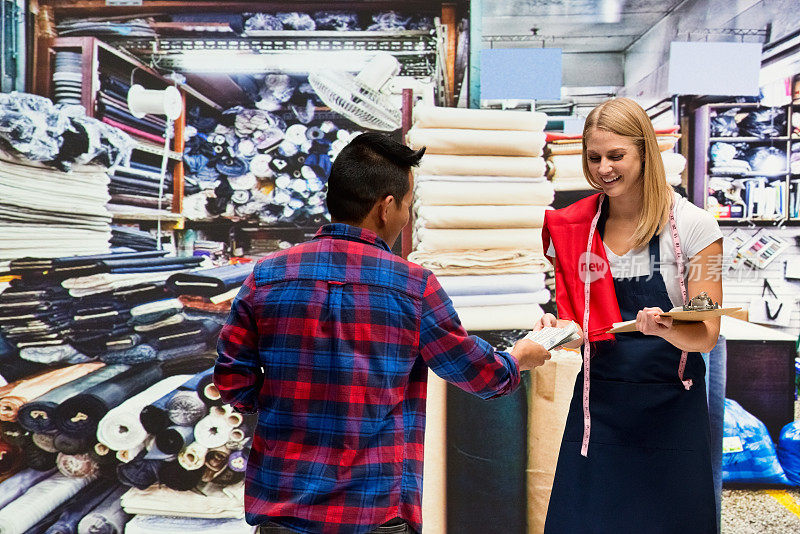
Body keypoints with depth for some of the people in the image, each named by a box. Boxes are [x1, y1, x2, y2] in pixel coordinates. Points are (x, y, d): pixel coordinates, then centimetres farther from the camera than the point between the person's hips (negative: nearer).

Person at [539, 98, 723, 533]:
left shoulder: (692, 226, -6)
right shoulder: (574, 229, 3)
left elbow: (707, 334, -8)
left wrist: (665, 328, -28)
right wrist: (558, 328, -11)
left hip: (670, 406, -2)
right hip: (598, 403, 3)